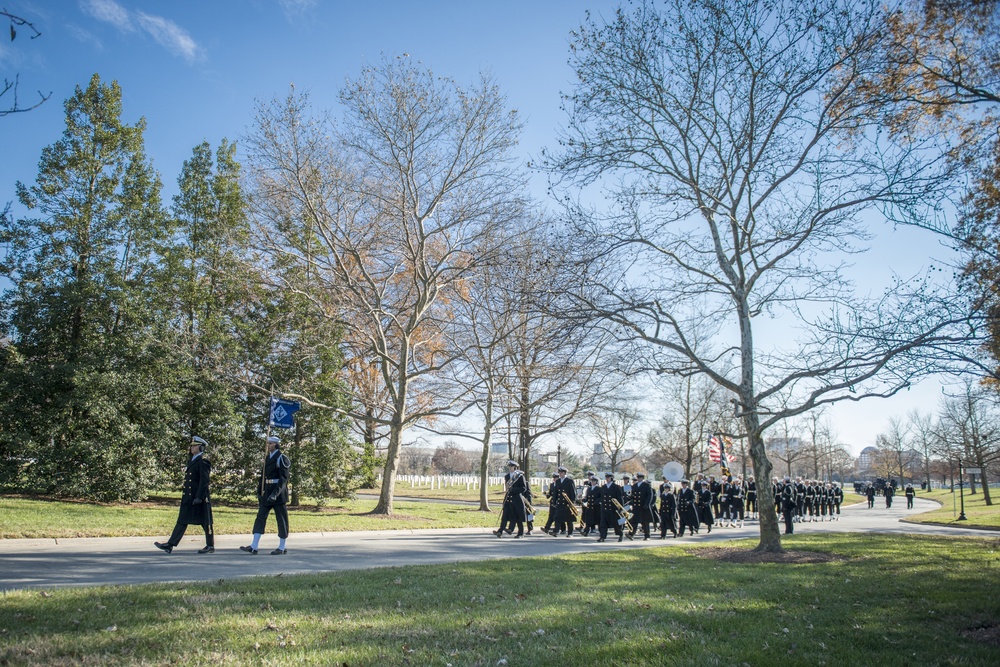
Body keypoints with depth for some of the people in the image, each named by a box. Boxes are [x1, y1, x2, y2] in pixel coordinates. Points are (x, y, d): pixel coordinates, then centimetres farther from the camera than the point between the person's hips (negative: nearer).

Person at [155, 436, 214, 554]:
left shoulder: (203, 462, -13)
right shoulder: (192, 461, 16)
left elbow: (204, 481, -18)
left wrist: (199, 497, -22)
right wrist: (185, 497, 21)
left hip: (200, 498, -9)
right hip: (188, 498, 9)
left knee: (205, 522, 0)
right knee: (182, 521, 9)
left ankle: (210, 546, 9)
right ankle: (170, 544, 10)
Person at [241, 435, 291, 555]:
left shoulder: (282, 459, -10)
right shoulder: (267, 458, 13)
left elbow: (283, 479, -17)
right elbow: (263, 476, 18)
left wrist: (275, 493, -25)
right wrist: (259, 492, 14)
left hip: (278, 494, -8)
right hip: (267, 494, 8)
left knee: (281, 520, 1)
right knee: (260, 517, 4)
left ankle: (282, 548, 10)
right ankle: (254, 546, 6)